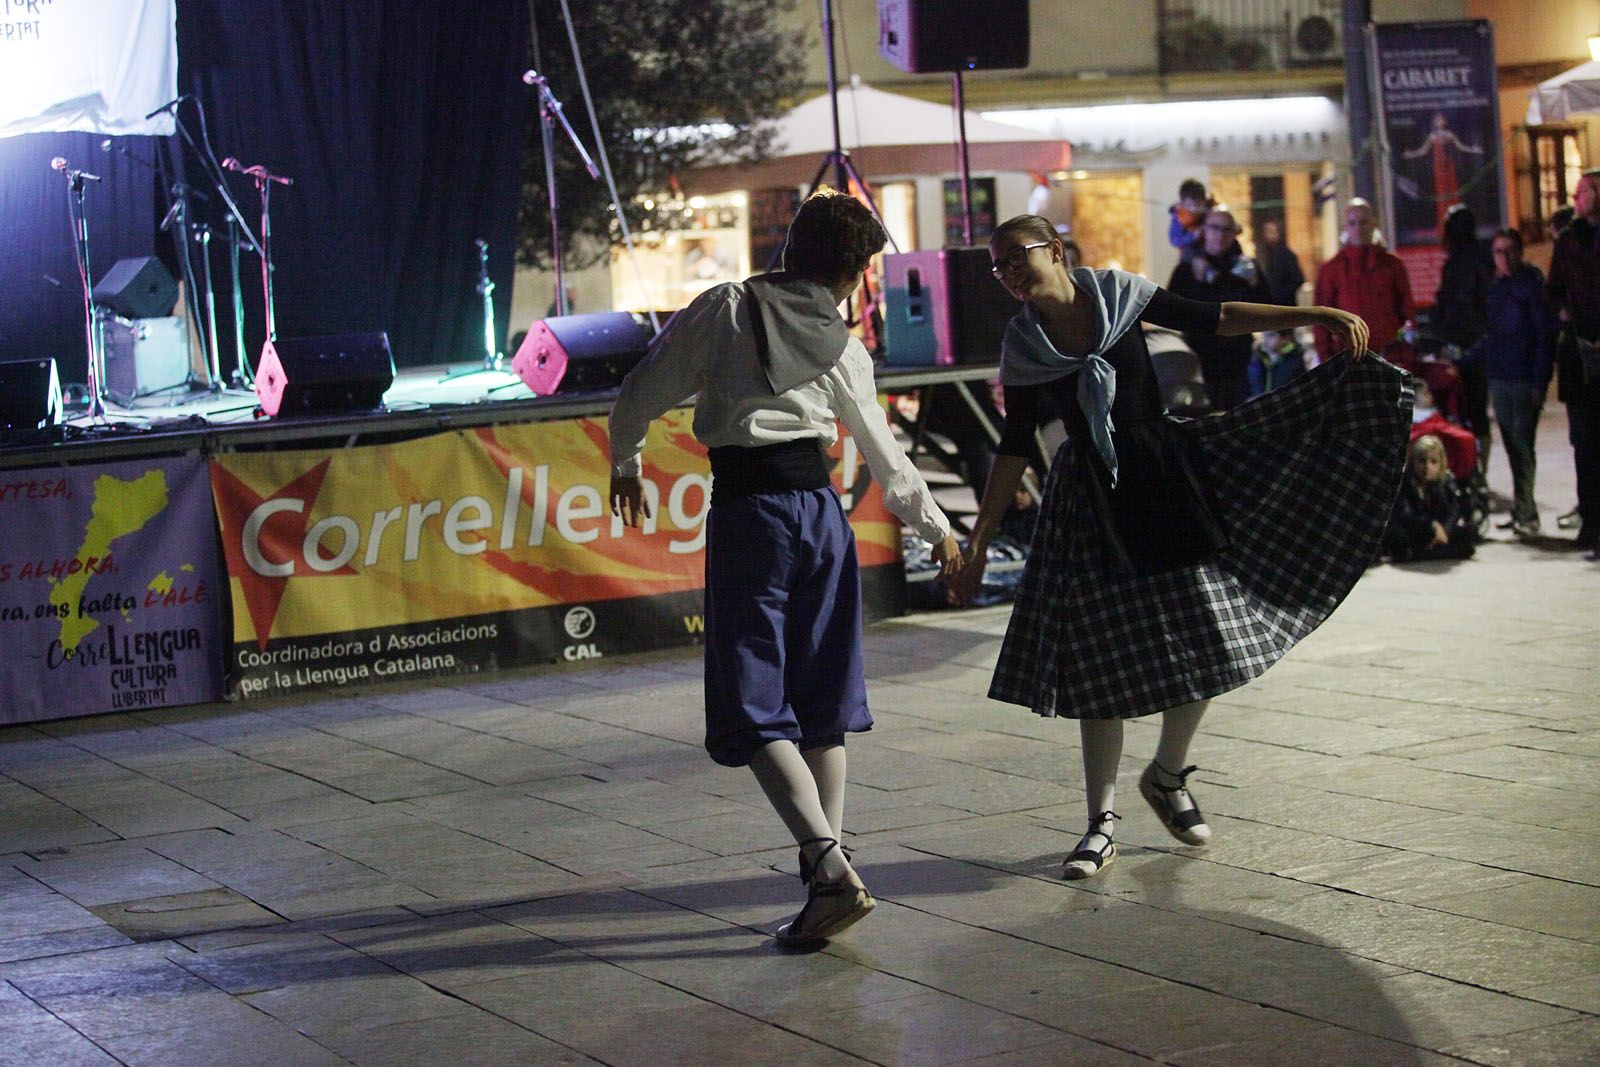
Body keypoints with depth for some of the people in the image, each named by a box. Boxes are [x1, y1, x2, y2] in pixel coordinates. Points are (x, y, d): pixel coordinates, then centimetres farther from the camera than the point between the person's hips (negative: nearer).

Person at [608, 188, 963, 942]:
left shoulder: (721, 310, 1)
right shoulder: (843, 349, 8)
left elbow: (638, 398, 4)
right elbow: (886, 459, 18)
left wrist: (624, 467, 24)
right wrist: (936, 527, 34)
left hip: (746, 512, -3)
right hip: (821, 509, 3)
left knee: (756, 709, -2)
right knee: (822, 702, 14)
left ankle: (831, 867, -15)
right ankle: (825, 857, 17)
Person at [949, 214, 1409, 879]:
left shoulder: (1121, 296, -1)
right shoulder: (1023, 348, 0)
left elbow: (1214, 320, 2)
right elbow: (1013, 450, 4)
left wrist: (1314, 316, -4)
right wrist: (977, 546, 2)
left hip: (1168, 480, 1)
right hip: (1093, 505, -1)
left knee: (1205, 644, 1)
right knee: (1102, 665, -3)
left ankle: (1167, 776, 26)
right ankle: (1101, 825, 8)